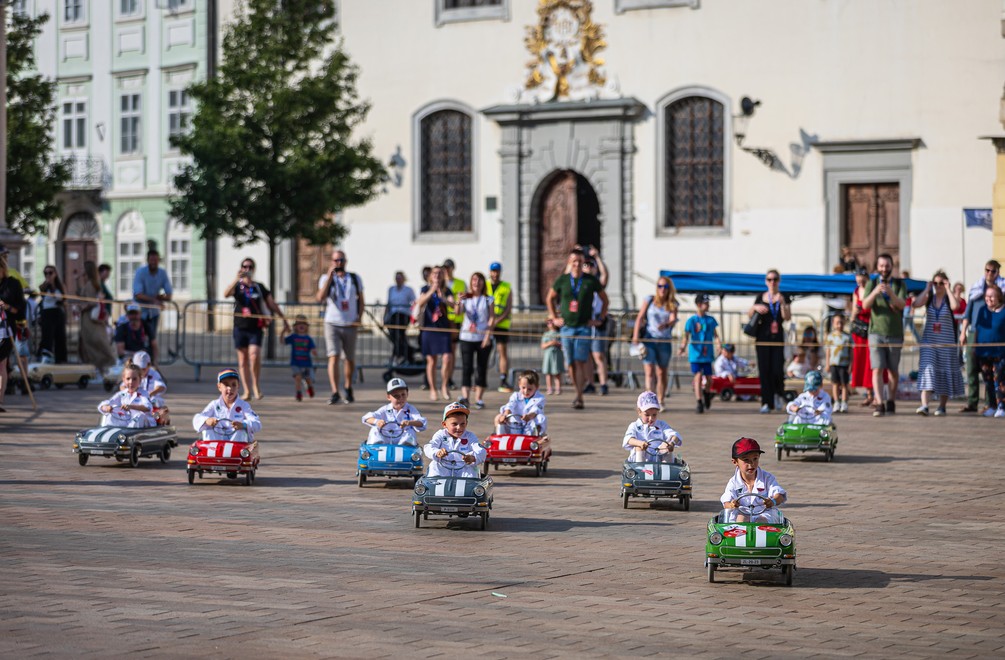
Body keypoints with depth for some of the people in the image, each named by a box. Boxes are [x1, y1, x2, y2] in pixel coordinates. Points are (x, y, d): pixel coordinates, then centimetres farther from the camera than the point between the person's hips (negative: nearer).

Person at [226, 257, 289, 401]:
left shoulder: (260, 287, 9)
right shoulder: (237, 286, 6)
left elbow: (272, 304, 15)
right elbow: (226, 294, -15)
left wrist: (284, 319, 14)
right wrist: (237, 278, -24)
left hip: (256, 328, -1)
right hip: (240, 328, 1)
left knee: (254, 356, -18)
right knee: (242, 360, 3)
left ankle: (256, 385, 1)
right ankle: (247, 391, 10)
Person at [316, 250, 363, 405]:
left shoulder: (355, 279, 7)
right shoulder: (326, 278, 0)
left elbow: (361, 300, 14)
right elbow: (320, 298, -16)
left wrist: (359, 317, -2)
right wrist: (330, 276, -19)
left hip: (350, 325, 2)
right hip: (332, 323, -2)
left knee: (350, 359, 10)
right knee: (333, 357, -15)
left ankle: (348, 388, 32)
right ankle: (334, 393, -20)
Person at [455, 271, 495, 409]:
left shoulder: (488, 300, 5)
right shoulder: (465, 298, 7)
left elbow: (492, 318, -1)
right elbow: (458, 312, -8)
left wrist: (488, 335, -12)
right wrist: (458, 302, -28)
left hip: (483, 338, 0)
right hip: (467, 337, 0)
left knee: (482, 368, 2)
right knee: (466, 367, -10)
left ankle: (478, 398, 7)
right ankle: (464, 396, -18)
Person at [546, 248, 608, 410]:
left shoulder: (591, 281, -1)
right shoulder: (562, 280, 4)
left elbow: (605, 299, 11)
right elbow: (550, 298, 19)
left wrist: (599, 319, 5)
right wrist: (554, 317, 12)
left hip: (584, 328, -3)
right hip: (566, 327, 3)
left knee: (580, 362, -13)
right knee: (571, 364, 6)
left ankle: (579, 398, -16)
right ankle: (578, 393, 19)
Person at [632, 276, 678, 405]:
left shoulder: (672, 304, 7)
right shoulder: (650, 300, 5)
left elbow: (673, 320, -7)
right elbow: (640, 318, 2)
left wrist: (666, 325, -30)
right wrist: (636, 335, -10)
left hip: (664, 342, 2)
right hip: (649, 340, -2)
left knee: (662, 373, 8)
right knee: (650, 371, -12)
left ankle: (660, 402, 18)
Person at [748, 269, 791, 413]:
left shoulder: (783, 298, 5)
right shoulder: (761, 298, 10)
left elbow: (787, 317, -7)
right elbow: (749, 315, 14)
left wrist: (782, 303, -20)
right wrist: (755, 308, -7)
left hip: (777, 338, -1)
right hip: (762, 338, 1)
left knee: (777, 370, -10)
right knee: (764, 371, -3)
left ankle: (778, 393, 21)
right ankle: (766, 403, 2)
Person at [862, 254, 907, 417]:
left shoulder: (899, 284, 5)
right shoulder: (872, 284, 5)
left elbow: (901, 305, -12)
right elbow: (865, 305, -9)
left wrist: (891, 293, -31)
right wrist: (875, 292, -28)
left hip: (895, 333, 1)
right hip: (876, 332, -1)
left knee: (893, 370, 8)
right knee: (877, 369, -11)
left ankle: (891, 402, 22)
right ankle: (879, 404, -17)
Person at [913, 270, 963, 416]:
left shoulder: (948, 299, 0)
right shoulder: (929, 298, 6)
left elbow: (955, 306, -24)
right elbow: (916, 303, -13)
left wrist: (948, 289, -15)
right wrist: (927, 289, -8)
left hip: (946, 343, -1)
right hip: (929, 342, 1)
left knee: (945, 374, 6)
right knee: (927, 370, -13)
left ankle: (942, 406, 18)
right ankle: (924, 405, -22)